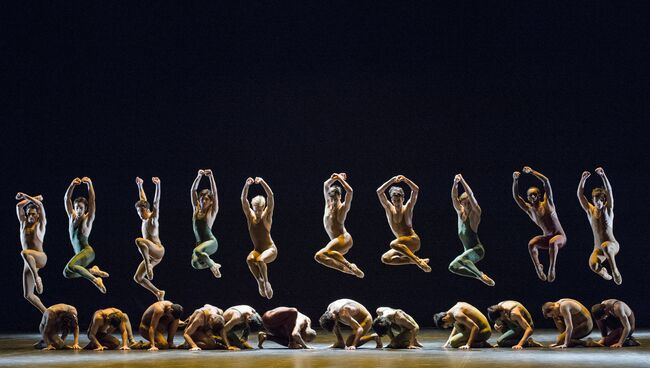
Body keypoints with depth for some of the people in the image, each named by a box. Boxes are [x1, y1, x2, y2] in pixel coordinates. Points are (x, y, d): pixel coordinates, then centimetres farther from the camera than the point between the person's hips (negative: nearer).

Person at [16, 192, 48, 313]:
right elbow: (18, 206, 14)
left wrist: (25, 196, -1)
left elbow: (40, 205, -6)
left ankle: (37, 278, -36)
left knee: (24, 253, -41)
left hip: (40, 258, -6)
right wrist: (31, 199, 21)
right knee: (28, 295, -1)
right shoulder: (24, 223, 18)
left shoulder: (41, 223, 5)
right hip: (29, 263, 6)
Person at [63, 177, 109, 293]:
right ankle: (93, 271, 17)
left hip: (87, 251, -8)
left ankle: (95, 280, -23)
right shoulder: (72, 217, 8)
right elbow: (67, 199, -2)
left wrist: (89, 184, -28)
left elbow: (92, 200, -16)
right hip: (78, 253, 8)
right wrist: (72, 185, -19)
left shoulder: (88, 218, -4)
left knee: (70, 266, -31)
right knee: (67, 273, 12)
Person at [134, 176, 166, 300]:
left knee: (139, 240, -35)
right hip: (151, 255, 9)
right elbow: (143, 200, 27)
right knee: (137, 278, 6)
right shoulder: (145, 219, 15)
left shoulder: (153, 217, -5)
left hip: (158, 251, -9)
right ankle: (158, 293, 14)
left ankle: (148, 266, -37)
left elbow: (156, 202, -18)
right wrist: (139, 186, 30)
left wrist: (157, 185, -29)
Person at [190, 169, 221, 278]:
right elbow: (193, 190, 5)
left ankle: (213, 265, -7)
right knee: (196, 264, -9)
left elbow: (215, 192, -12)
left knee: (197, 251, -35)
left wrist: (211, 177, -18)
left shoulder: (212, 211, -2)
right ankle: (212, 264, 23)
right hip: (200, 243, 6)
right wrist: (199, 177, -5)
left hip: (211, 242, -6)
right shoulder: (196, 208, 9)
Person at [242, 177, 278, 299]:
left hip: (270, 249, -3)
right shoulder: (250, 216, 1)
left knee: (260, 260, -35)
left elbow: (271, 197, -19)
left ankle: (266, 282, -11)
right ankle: (259, 281, -14)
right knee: (249, 259, -32)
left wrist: (262, 182, -30)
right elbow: (243, 200, -12)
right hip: (257, 250, 3)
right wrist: (246, 185, -28)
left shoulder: (267, 216, -7)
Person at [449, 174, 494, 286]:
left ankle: (480, 275, -15)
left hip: (477, 249, -8)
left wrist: (462, 181, -25)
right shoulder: (460, 211, 7)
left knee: (459, 260, -31)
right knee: (453, 267, 12)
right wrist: (455, 184, -23)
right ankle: (478, 275, 18)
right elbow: (454, 197, -6)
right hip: (468, 250, 8)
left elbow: (470, 196, -22)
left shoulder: (475, 213, -8)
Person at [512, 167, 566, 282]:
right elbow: (516, 196, -4)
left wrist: (531, 172, -14)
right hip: (547, 238, 4)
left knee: (552, 242, -38)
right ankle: (538, 268, -20)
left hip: (560, 237, -3)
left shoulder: (547, 203, -1)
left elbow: (546, 181, -10)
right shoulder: (529, 210, 6)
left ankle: (552, 269, -36)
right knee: (531, 244, -25)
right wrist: (515, 180, -16)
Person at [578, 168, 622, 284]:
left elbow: (609, 191, -13)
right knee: (593, 265, -28)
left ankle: (615, 271, -21)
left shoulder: (608, 209, 0)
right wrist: (583, 179, -16)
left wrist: (603, 175, -25)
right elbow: (580, 195, -3)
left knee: (605, 246, -42)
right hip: (598, 248, 3)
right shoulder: (590, 210, 7)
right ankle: (603, 272, 10)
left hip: (612, 245, -3)